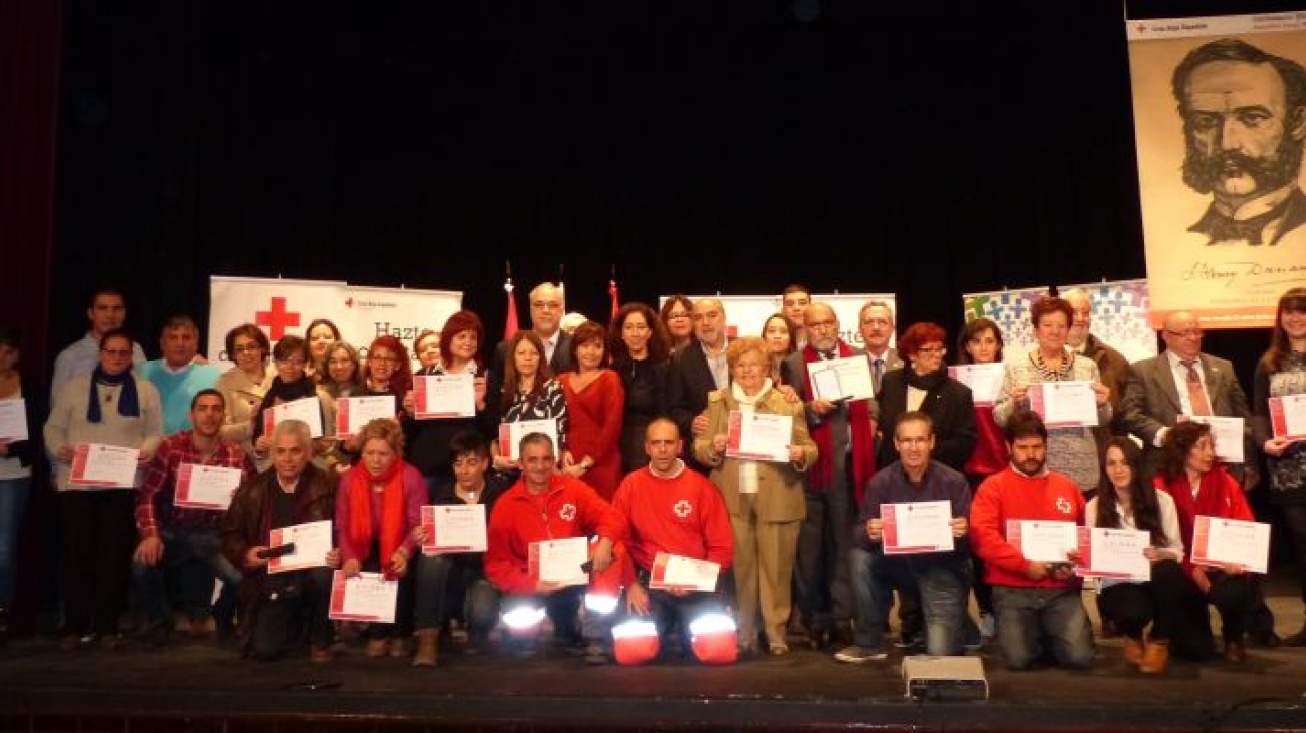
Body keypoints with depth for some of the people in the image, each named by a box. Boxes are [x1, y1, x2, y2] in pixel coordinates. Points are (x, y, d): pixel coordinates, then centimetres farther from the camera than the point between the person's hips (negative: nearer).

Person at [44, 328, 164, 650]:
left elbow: (156, 432, 6)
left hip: (123, 483, 0)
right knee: (77, 553, 1)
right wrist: (59, 448, -12)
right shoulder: (75, 386, 9)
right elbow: (54, 427, 7)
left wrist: (147, 450, -14)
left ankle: (107, 626, 10)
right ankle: (75, 626, 10)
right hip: (76, 482, 0)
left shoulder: (145, 390, 8)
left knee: (114, 554, 2)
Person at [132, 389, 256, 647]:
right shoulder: (170, 447, -6)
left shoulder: (237, 455, -6)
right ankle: (159, 621, 7)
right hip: (173, 531, 1)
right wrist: (150, 535, -23)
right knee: (142, 564, -29)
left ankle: (222, 615, 15)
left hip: (214, 535, 0)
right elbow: (148, 496, -8)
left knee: (241, 575, -26)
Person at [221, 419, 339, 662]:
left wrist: (339, 555, -24)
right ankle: (300, 623, 22)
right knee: (264, 650, -15)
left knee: (323, 575, -38)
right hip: (271, 582, 2)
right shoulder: (252, 489, 6)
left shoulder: (328, 485, -2)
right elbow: (230, 534, 13)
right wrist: (245, 554, -8)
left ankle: (320, 639, -8)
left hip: (312, 571, -2)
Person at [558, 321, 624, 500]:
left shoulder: (610, 379, 1)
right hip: (569, 467, 3)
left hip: (601, 466, -3)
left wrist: (585, 464, -9)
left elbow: (612, 427, -6)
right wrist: (563, 452, -6)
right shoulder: (562, 381, 12)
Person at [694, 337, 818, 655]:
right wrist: (713, 446, -15)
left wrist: (800, 454, -18)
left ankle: (777, 634, 15)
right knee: (739, 568, 7)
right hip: (732, 499, 1)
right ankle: (743, 635, 19)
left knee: (776, 569, 4)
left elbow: (810, 448, 4)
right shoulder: (717, 401, 10)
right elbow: (699, 448, 6)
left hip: (777, 500, -1)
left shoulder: (788, 402, 5)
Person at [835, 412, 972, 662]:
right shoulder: (880, 482, -8)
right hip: (900, 564, 3)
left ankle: (956, 619, 22)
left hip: (943, 570, -3)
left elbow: (970, 539, -10)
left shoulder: (954, 481, -13)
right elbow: (861, 536, -10)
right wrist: (869, 534, -34)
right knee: (859, 557, -25)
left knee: (940, 652, -16)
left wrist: (963, 534, -33)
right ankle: (870, 642, -6)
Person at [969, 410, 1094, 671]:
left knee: (1080, 657, -17)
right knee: (1018, 658, -20)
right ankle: (1035, 635, 15)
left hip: (1061, 590, 3)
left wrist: (1075, 564, 0)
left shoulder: (1067, 486, 14)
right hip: (1012, 590, -2)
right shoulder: (993, 486, 1)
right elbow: (983, 536, -12)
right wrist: (1025, 565, -18)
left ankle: (1050, 636, 17)